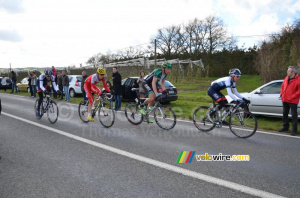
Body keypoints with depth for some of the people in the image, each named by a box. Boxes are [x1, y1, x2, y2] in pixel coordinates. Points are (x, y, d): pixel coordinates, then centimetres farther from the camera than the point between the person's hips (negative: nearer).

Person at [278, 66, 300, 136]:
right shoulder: (286, 78, 9)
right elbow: (282, 86, 20)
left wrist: (292, 97, -18)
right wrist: (282, 94, 9)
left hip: (292, 101, -7)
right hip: (285, 100, 7)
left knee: (294, 116, -1)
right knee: (285, 114, 16)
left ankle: (294, 130, 5)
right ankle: (285, 127, 30)